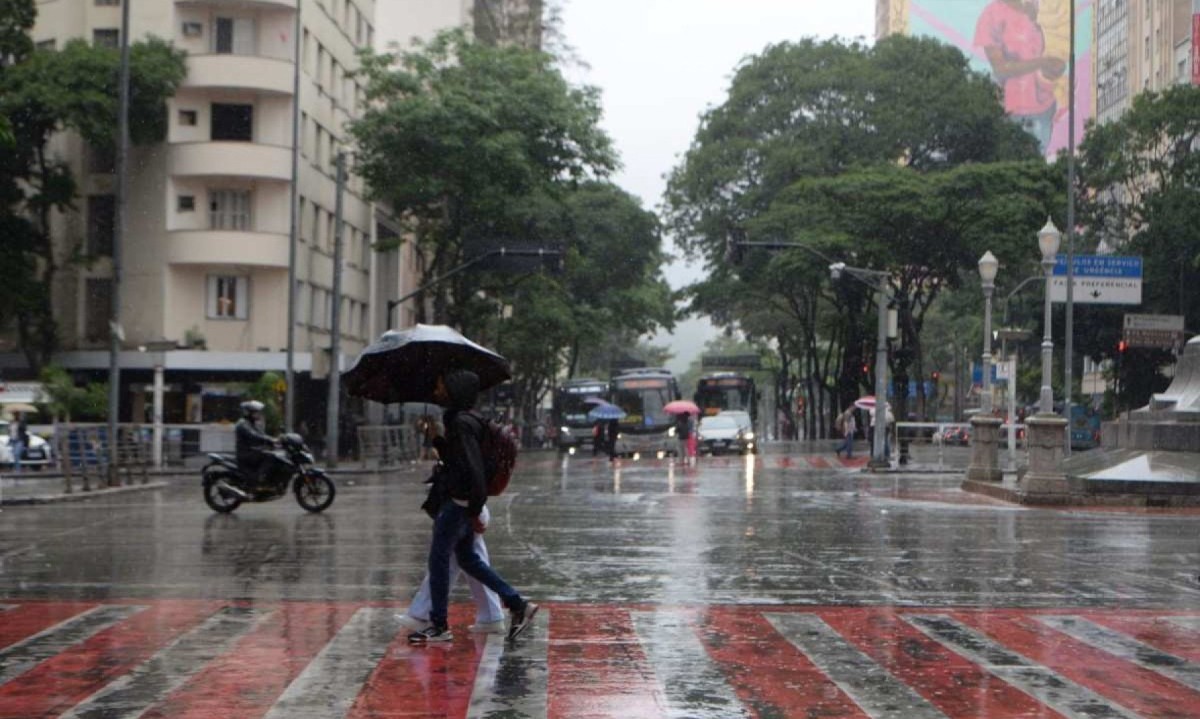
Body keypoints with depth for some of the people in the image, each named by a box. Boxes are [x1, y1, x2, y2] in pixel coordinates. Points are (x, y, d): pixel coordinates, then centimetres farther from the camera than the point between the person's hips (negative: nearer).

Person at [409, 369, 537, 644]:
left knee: (438, 559, 0)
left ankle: (439, 626, 9)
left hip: (459, 502, -10)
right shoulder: (456, 420, 10)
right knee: (467, 558, 18)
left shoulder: (461, 424, -21)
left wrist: (474, 512, -22)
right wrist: (435, 439, 11)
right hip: (461, 501, 10)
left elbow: (474, 469, -24)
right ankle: (518, 604, 19)